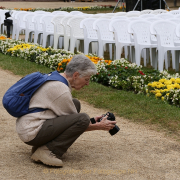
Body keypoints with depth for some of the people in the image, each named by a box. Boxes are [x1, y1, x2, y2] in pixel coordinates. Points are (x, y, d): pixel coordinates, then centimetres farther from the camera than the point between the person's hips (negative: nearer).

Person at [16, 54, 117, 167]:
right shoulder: (61, 90, -18)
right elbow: (78, 122, -8)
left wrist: (92, 120, 17)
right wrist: (99, 126, 3)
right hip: (32, 133, -10)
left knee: (75, 104, 15)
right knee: (83, 119, -19)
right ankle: (47, 151, -15)